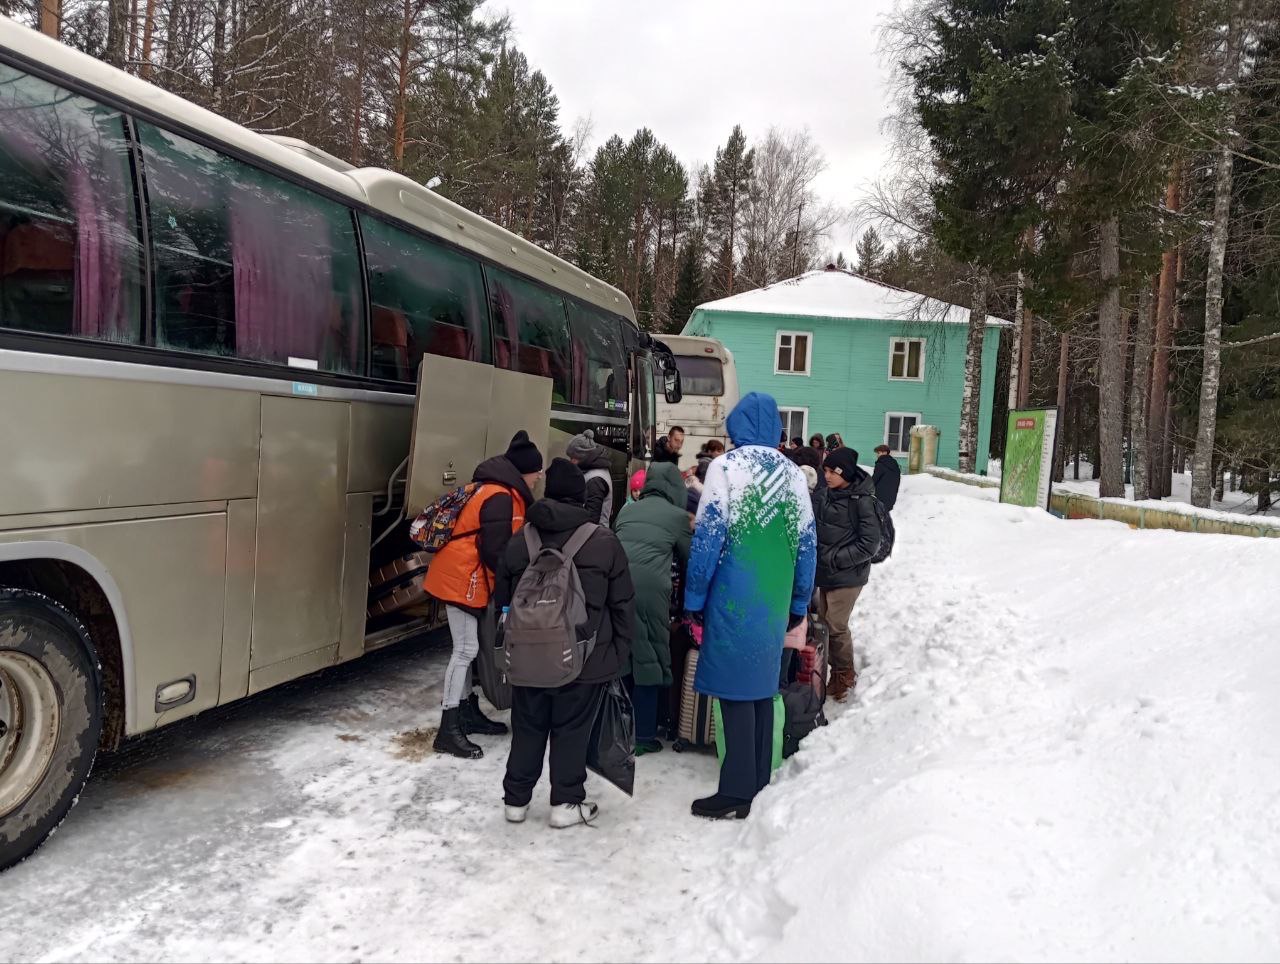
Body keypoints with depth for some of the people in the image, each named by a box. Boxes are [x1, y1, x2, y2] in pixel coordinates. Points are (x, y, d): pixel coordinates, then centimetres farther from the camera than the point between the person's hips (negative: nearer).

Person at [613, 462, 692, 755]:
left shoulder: (627, 510, 22)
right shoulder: (677, 515, 9)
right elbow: (689, 559, 18)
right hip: (649, 590, -4)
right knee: (648, 659, 6)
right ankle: (643, 736, 11)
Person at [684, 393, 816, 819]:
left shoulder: (725, 468, -8)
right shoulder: (793, 474, 8)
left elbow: (708, 536, -11)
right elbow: (807, 544, 10)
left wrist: (694, 598, -3)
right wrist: (798, 604, 18)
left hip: (733, 601, -5)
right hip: (776, 603, 5)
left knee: (736, 691, 1)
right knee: (762, 689, 14)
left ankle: (737, 792, 6)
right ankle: (758, 784, 23)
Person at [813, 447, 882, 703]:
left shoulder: (862, 501, -14)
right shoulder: (824, 496, 2)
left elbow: (869, 544, -13)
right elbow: (814, 528, 12)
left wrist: (835, 559, -16)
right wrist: (818, 557, -3)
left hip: (848, 576, -6)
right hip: (825, 574, 6)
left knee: (836, 625, -4)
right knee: (825, 622, 11)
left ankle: (845, 676, 16)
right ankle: (836, 672, 27)